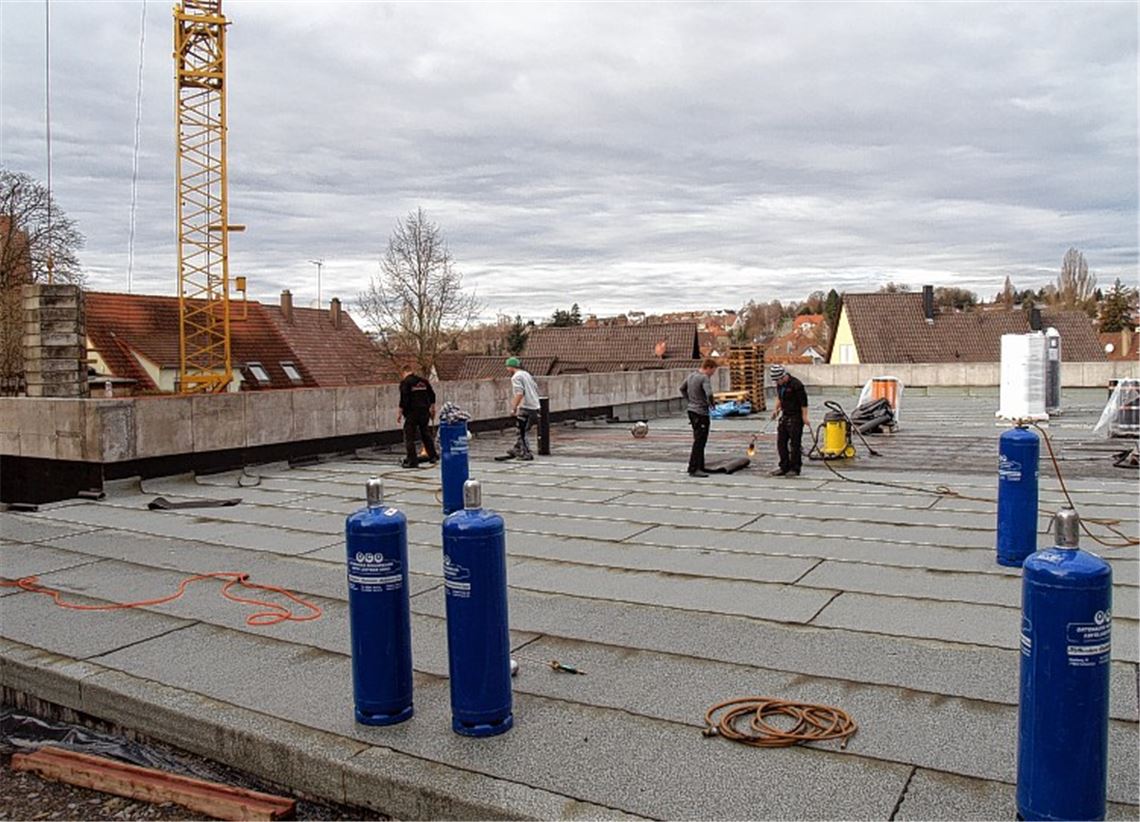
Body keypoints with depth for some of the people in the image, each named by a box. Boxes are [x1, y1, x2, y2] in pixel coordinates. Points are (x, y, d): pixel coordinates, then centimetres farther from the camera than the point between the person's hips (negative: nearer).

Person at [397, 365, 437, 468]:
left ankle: (412, 460, -3)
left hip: (411, 412, -6)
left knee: (409, 436, 0)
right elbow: (432, 395, 15)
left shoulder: (405, 382, -8)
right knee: (426, 433, 19)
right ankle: (433, 456, 25)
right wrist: (432, 409, 24)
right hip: (424, 412, 6)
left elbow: (404, 399, -15)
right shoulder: (423, 381, 11)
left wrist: (400, 412, -10)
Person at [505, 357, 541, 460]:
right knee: (522, 431, 17)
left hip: (525, 407, -9)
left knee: (522, 431, -1)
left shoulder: (516, 377, -10)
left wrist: (513, 408, -18)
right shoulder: (526, 374, 17)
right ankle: (517, 450, 25)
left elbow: (519, 393, -22)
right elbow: (536, 388, 19)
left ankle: (526, 454, 2)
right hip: (534, 406, 9)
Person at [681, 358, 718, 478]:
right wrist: (711, 404, -11)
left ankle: (700, 467, 23)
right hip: (701, 413, -9)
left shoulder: (691, 376, 11)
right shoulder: (704, 378, -16)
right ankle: (693, 469, -6)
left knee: (700, 441, 16)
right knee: (699, 442, -6)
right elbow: (709, 394, -30)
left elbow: (682, 388, 25)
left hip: (692, 410, 9)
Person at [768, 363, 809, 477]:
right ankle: (784, 467, 18)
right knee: (781, 442, 9)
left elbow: (804, 402, -16)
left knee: (795, 444, -3)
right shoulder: (779, 385, 7)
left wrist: (804, 417, -17)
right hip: (784, 416, 8)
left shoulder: (796, 385, -17)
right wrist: (776, 409, 13)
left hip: (796, 417, -8)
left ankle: (795, 468, 5)